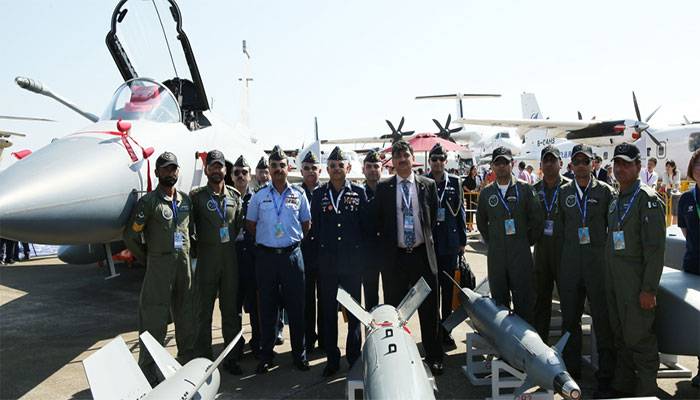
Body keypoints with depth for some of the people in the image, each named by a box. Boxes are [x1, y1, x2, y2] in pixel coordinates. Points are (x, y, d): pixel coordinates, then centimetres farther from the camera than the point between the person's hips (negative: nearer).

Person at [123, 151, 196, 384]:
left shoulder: (186, 200, 10)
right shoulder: (148, 202, -7)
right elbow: (131, 236, -6)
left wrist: (189, 254, 13)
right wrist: (147, 259, 1)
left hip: (184, 262, 5)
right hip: (159, 264, -5)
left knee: (186, 314, 13)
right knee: (154, 318, -1)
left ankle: (188, 360, 28)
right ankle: (147, 371, 10)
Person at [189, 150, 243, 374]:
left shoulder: (235, 195, 8)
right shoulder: (196, 195, -2)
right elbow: (189, 227, 1)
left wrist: (234, 244, 8)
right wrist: (196, 249, -1)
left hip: (230, 257, 3)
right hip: (206, 258, -3)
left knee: (230, 309, 9)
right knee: (204, 310, 6)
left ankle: (231, 358, 21)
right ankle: (203, 358, 19)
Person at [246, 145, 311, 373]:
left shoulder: (298, 194, 4)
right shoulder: (259, 196, 4)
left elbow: (306, 223, 13)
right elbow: (250, 224, 14)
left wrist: (294, 240, 8)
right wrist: (266, 238, 9)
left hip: (292, 255, 0)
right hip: (266, 256, 0)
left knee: (296, 307, 4)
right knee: (267, 308, 8)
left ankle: (299, 354, 17)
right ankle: (266, 356, 19)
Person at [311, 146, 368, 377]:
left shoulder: (359, 193, 3)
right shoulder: (319, 194, 6)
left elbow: (366, 225, 3)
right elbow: (314, 226, 6)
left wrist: (359, 251, 1)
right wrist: (320, 250, 4)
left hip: (352, 260, -1)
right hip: (326, 261, 1)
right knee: (328, 310, 7)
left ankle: (354, 358, 21)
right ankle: (332, 359, 19)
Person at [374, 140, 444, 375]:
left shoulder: (428, 185, 5)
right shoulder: (383, 188, 3)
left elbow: (433, 217, 11)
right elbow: (378, 221, 7)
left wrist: (426, 239, 9)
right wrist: (388, 243, 5)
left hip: (422, 254, 0)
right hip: (395, 256, 0)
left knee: (429, 310, 7)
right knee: (394, 310, 8)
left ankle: (434, 357, 20)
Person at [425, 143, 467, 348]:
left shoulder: (454, 183, 5)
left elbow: (460, 212, 6)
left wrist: (462, 240, 5)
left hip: (449, 243, 1)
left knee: (448, 287, 7)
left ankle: (446, 329, 18)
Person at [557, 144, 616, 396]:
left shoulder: (605, 191, 1)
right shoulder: (563, 193, 8)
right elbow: (559, 226, 11)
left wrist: (608, 256, -1)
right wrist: (565, 255, 7)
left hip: (599, 264, -2)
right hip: (570, 265, 3)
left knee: (603, 321, 2)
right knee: (570, 320, 11)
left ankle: (605, 377, 16)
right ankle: (571, 370, 25)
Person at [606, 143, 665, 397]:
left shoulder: (647, 199, -10)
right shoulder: (615, 201, 14)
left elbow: (655, 248, -15)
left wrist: (649, 289, -18)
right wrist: (608, 279, 14)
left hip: (636, 281, -7)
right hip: (614, 280, 8)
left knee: (638, 338, -2)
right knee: (621, 337, 15)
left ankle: (646, 391, 13)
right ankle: (622, 386, 27)